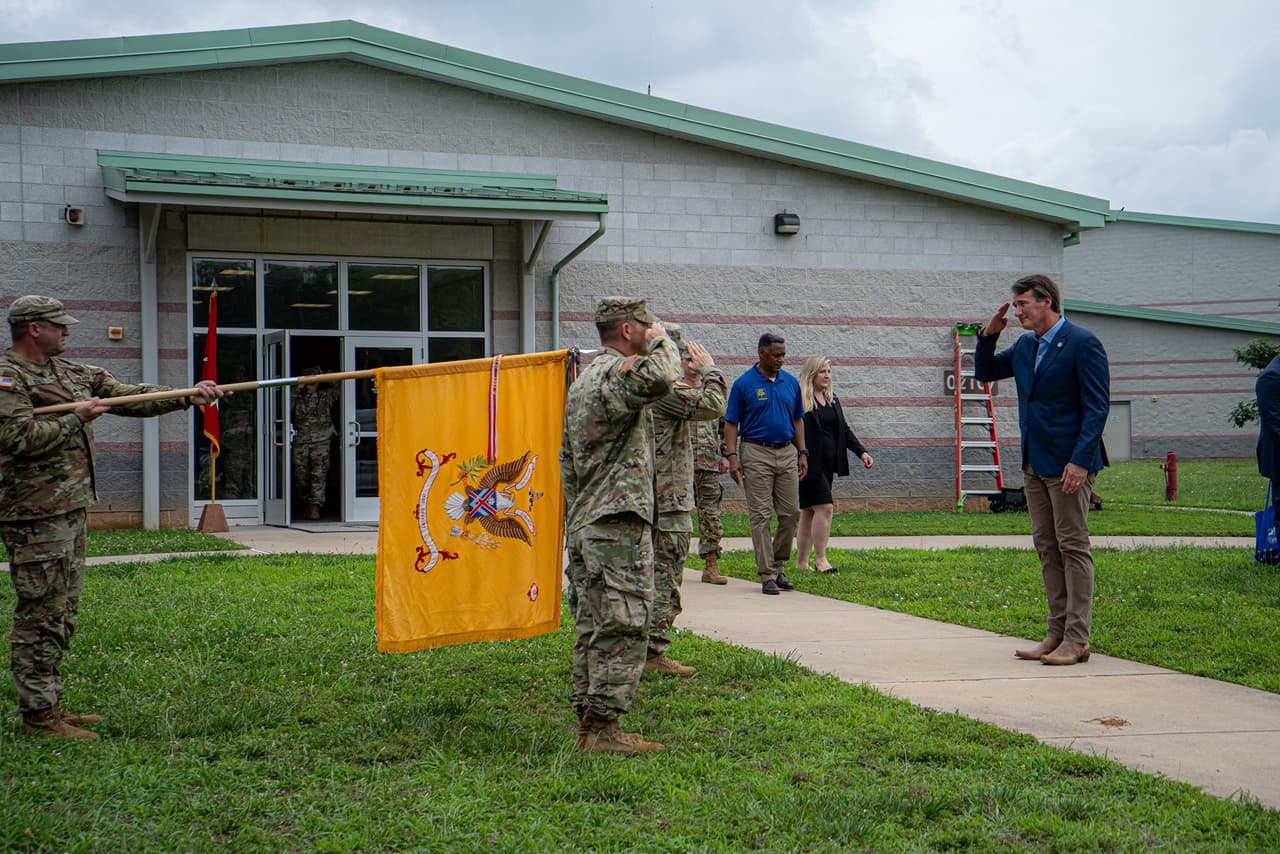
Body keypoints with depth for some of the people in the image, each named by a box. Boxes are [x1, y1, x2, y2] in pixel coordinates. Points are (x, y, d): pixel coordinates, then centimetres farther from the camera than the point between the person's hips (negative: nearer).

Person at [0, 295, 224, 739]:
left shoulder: (72, 373, 16)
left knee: (62, 614, 13)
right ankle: (39, 715, -2)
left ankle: (51, 705, 21)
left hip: (71, 509, 9)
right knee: (41, 615, -7)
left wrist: (188, 396, 9)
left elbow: (130, 397, 17)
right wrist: (76, 418, -12)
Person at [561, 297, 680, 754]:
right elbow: (660, 377, -34)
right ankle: (603, 728, -7)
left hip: (583, 523, 10)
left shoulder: (581, 381, 21)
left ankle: (588, 724, 14)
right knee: (622, 628, -7)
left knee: (593, 628, 11)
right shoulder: (618, 372, -11)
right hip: (619, 521, -10)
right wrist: (662, 341, -13)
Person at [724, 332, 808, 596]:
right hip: (756, 453, -4)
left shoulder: (791, 383, 10)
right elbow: (731, 423, -2)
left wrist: (802, 454, 10)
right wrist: (732, 457, -11)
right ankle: (767, 575, -1)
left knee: (791, 513, 3)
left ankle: (778, 566, 18)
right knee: (761, 515, -4)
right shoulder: (744, 384, -3)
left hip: (787, 453, 4)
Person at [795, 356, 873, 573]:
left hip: (827, 464, 8)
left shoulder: (832, 400, 18)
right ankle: (820, 559, -8)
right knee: (824, 507, -14)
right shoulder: (800, 399, -8)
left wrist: (861, 452, 9)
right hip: (809, 464, -8)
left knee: (809, 511, 10)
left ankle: (802, 562, 13)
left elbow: (844, 429, 20)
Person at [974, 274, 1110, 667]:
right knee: (1046, 548, 9)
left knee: (1073, 547, -4)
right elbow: (984, 372, 26)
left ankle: (1076, 639, -1)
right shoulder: (1025, 346, 13)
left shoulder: (1082, 343, -10)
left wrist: (1080, 461, -21)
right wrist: (988, 336, 8)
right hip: (1034, 464, 8)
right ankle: (1057, 633, 15)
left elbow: (1097, 406, -14)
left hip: (1068, 464, -8)